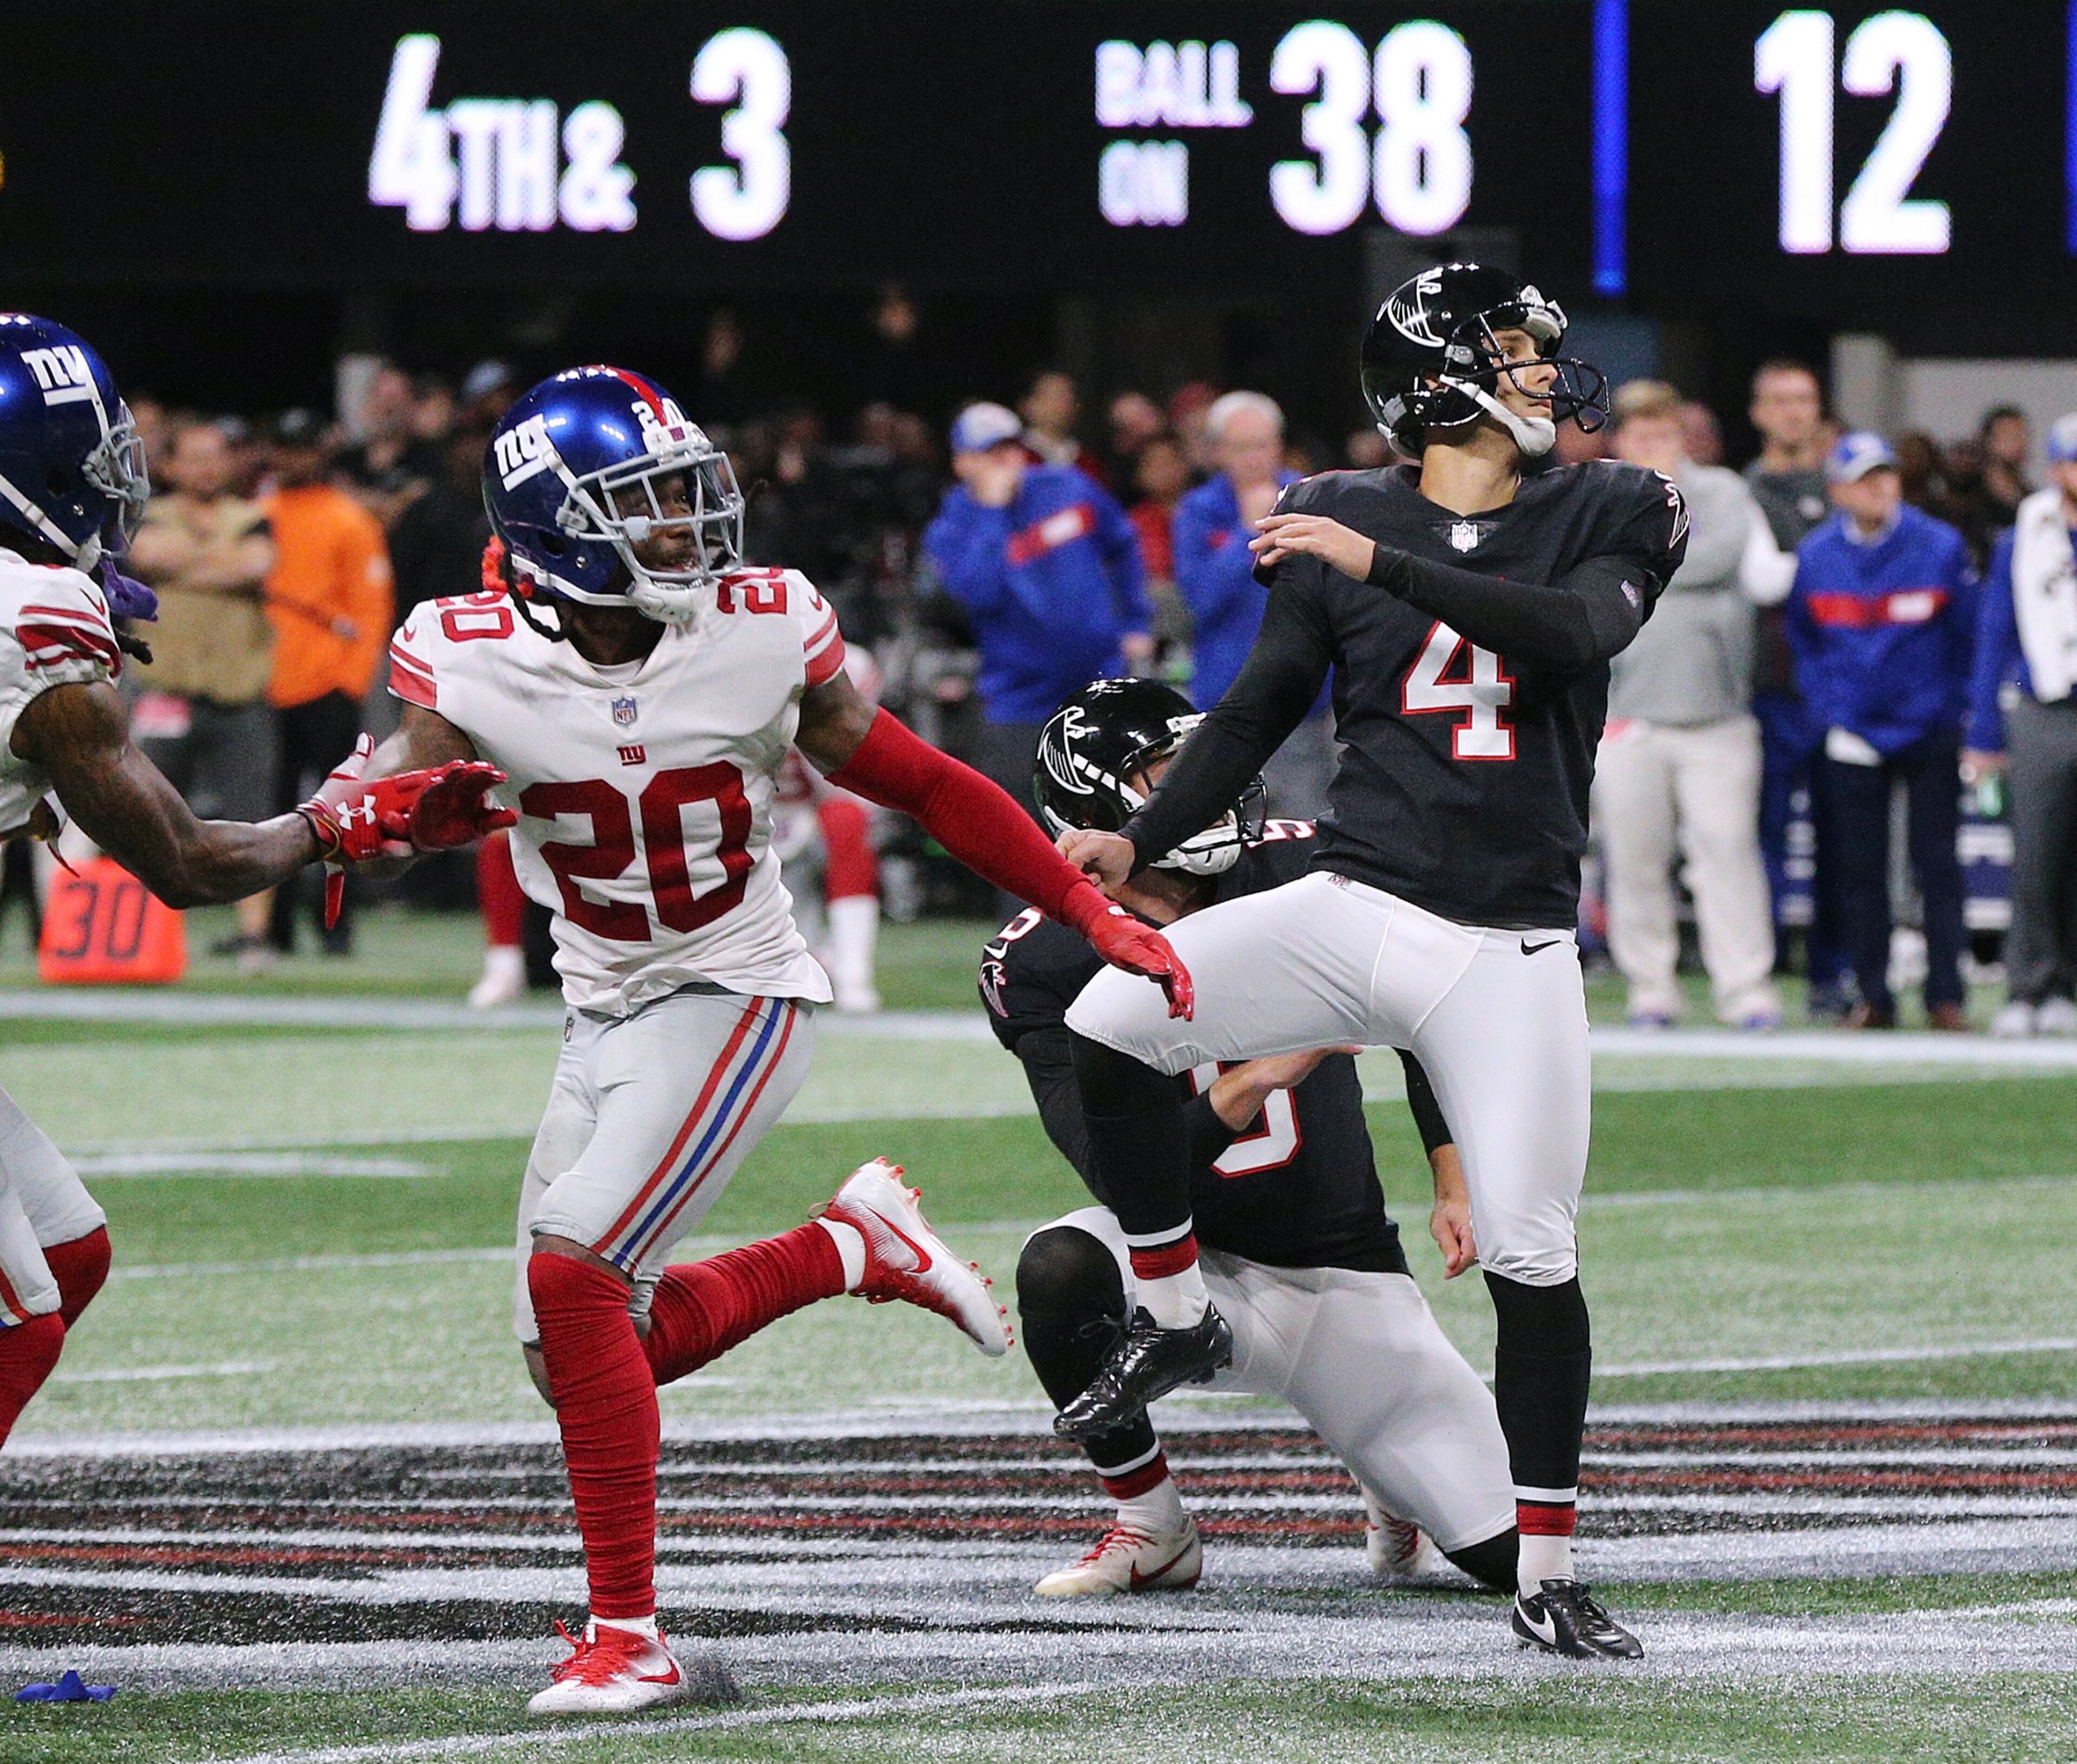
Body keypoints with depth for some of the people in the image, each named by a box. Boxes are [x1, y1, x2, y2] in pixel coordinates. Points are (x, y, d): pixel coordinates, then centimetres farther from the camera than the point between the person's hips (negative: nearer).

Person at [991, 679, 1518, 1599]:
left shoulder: (1298, 869, -7)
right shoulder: (1044, 962, -14)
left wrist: (1455, 1184, 1)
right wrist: (1251, 1085, -37)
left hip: (1346, 1272, 2)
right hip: (1198, 1272, -2)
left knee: (1516, 1551, -8)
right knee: (1061, 1270, -37)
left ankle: (1390, 1476, 31)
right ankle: (1152, 1532, -13)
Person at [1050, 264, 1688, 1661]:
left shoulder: (1610, 519, 4)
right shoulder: (1344, 522, 6)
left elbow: (1572, 631, -18)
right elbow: (1257, 716, 10)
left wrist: (1385, 565, -24)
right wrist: (1142, 840, -4)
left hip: (1510, 952, -1)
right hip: (1355, 904, 1)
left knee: (1533, 1256, -6)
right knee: (1109, 1023, -19)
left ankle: (1547, 1576, 9)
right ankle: (1178, 1322, 2)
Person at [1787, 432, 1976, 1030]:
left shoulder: (1941, 548, -5)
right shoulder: (1815, 556, 1)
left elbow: (1968, 638, 4)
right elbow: (1803, 644, 13)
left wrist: (1953, 711, 2)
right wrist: (1829, 709, 4)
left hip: (1930, 729, -2)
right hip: (1854, 735, 2)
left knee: (1937, 864, -2)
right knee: (1858, 869, 2)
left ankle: (1946, 993, 3)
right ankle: (1873, 996, 9)